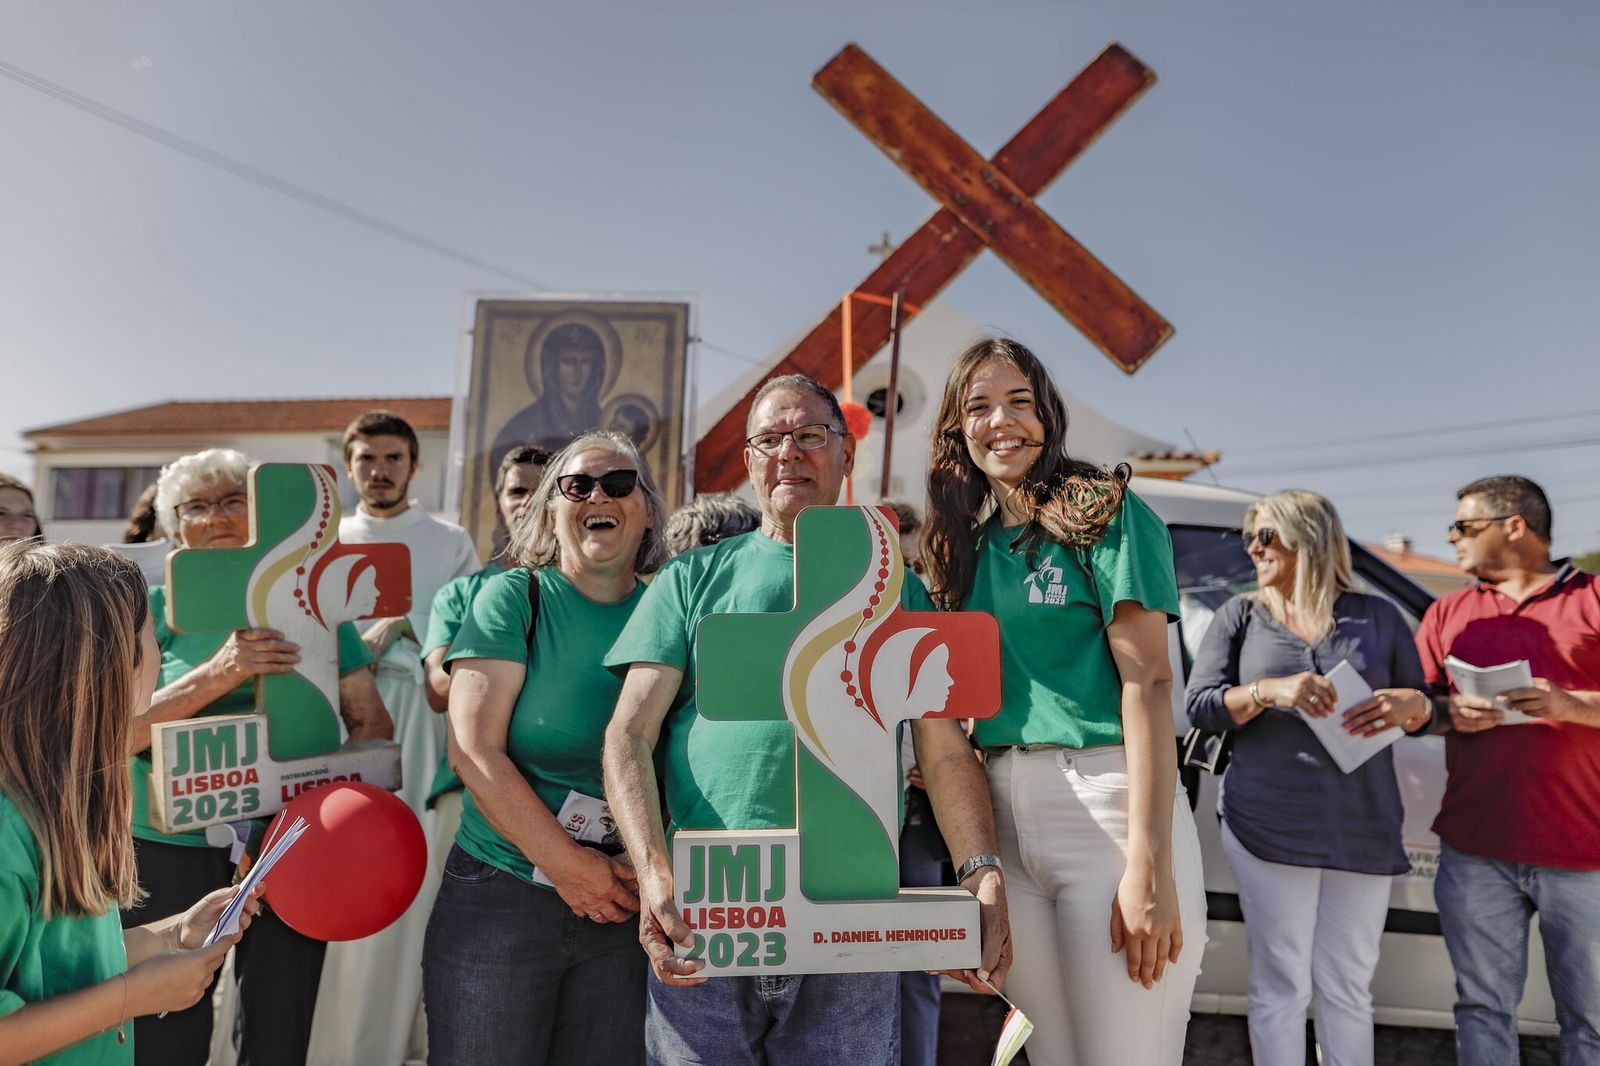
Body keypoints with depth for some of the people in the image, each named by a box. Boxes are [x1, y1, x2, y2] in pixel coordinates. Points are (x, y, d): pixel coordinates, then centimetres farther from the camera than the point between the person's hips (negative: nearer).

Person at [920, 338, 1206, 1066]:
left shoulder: (1104, 512, -3)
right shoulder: (968, 541, 14)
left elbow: (1147, 681, -11)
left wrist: (1148, 861, -18)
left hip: (1104, 797, -5)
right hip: (1003, 813, 6)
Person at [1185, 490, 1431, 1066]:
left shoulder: (1378, 616, 10)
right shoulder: (1241, 615, 8)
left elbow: (1422, 714, 13)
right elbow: (1200, 705, 0)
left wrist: (1411, 704, -11)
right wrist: (1269, 691, -16)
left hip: (1363, 831, 1)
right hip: (1268, 828, -1)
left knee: (1347, 988, 8)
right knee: (1280, 988, 3)